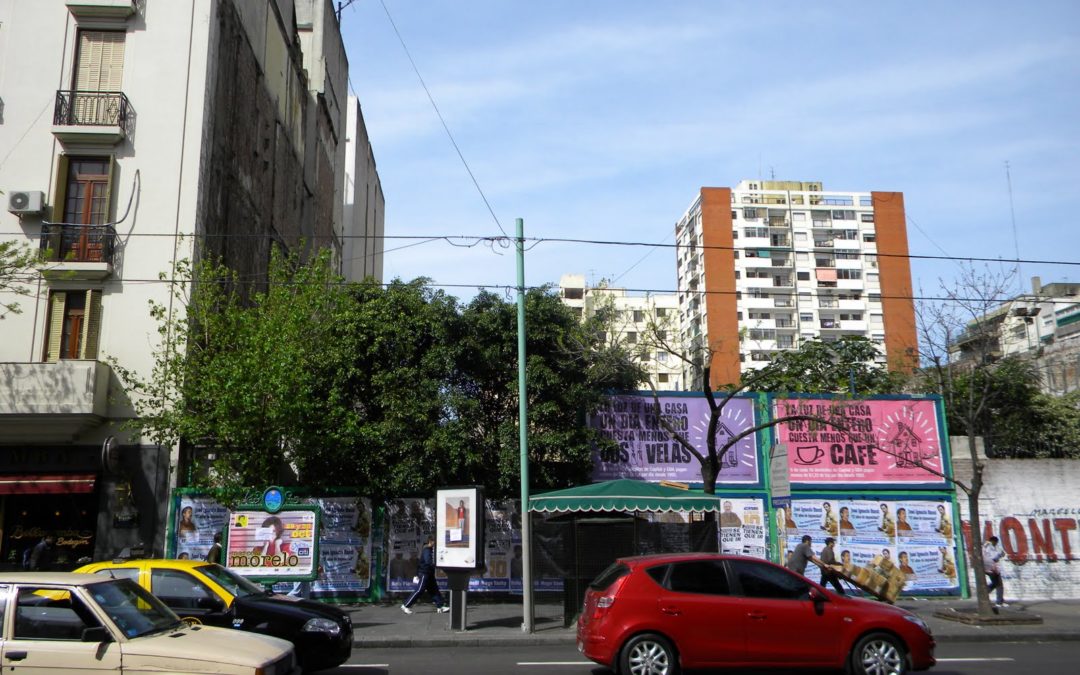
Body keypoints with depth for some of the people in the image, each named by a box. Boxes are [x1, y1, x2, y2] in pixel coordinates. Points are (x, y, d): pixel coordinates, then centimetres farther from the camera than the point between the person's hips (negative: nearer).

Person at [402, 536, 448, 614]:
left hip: (429, 574, 10)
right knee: (419, 590, -8)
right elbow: (428, 562, -29)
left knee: (434, 590, 9)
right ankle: (406, 606, -3)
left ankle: (440, 607, 11)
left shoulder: (430, 549, 14)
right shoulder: (426, 550, -17)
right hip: (424, 573, -10)